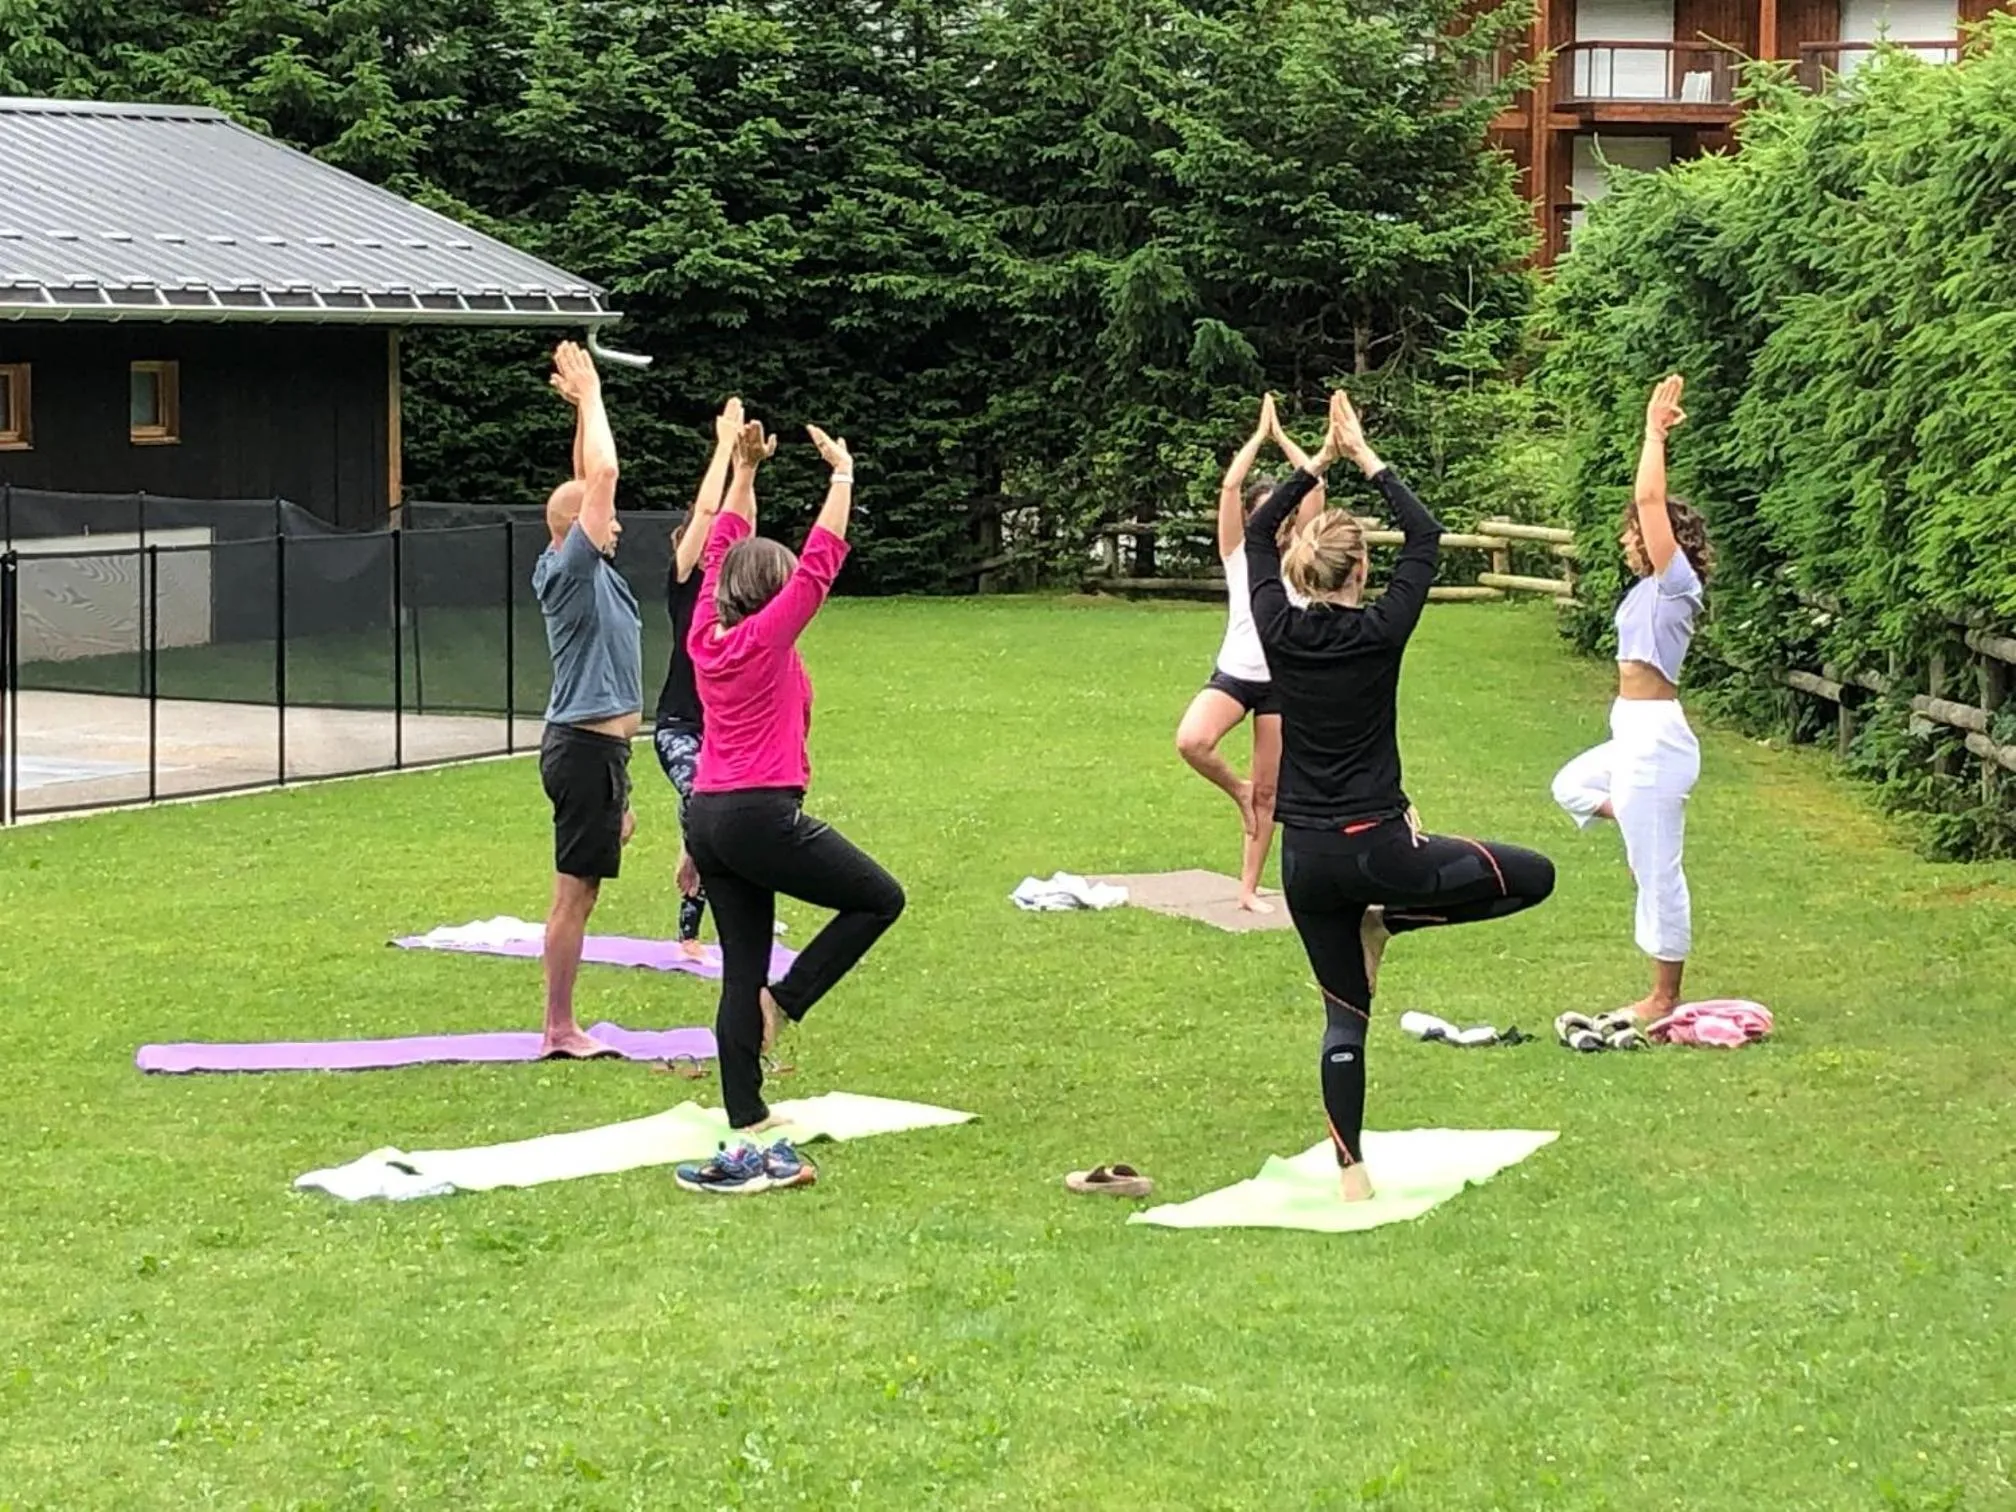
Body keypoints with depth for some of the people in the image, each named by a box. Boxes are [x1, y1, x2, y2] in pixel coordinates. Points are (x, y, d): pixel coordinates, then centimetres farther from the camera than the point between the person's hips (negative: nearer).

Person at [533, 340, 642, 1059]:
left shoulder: (592, 572, 12)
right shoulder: (571, 570, -13)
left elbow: (591, 478, 21)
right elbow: (601, 474, -19)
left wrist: (586, 402, 17)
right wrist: (589, 398, -9)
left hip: (596, 747, 10)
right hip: (586, 749, -10)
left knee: (580, 891, 11)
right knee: (574, 891, -6)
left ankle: (563, 1026, 15)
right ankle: (560, 1031, -3)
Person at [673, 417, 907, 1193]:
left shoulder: (705, 634, 9)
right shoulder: (766, 635, -9)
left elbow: (726, 548, 21)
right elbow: (822, 559, -7)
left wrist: (745, 470, 25)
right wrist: (843, 475, 2)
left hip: (707, 818, 8)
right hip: (762, 815, -8)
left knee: (742, 972, 6)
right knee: (880, 898, 9)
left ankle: (747, 1141, 4)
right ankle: (785, 1000, 0)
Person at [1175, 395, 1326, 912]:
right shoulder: (1239, 553, 3)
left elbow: (1314, 487, -1)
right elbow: (1230, 487, -8)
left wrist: (1282, 437, 3)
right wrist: (1259, 435, -2)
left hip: (1281, 682, 2)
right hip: (1234, 673, -2)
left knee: (1268, 791, 5)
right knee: (1191, 742, -30)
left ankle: (1249, 888, 15)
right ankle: (1235, 790, 1)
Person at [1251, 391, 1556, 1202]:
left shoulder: (1278, 631, -5)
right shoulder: (1379, 633, -11)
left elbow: (1257, 533, 12)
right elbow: (1425, 536, 2)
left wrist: (1318, 462, 13)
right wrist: (1365, 458, 7)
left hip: (1306, 859, 4)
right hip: (1377, 847, -4)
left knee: (1344, 1015, 11)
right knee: (1533, 875, 10)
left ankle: (1351, 1171, 6)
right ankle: (1392, 920, 3)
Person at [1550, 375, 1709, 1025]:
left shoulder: (1675, 583, -14)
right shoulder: (1653, 587, 9)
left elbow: (1649, 499, -23)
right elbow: (1649, 501, 19)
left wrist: (1655, 432, -14)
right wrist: (1654, 434, 15)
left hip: (1654, 739, -10)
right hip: (1636, 735, 10)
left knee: (1657, 871, -1)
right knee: (1570, 787, 30)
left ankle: (1664, 999, 8)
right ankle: (1656, 829, 17)